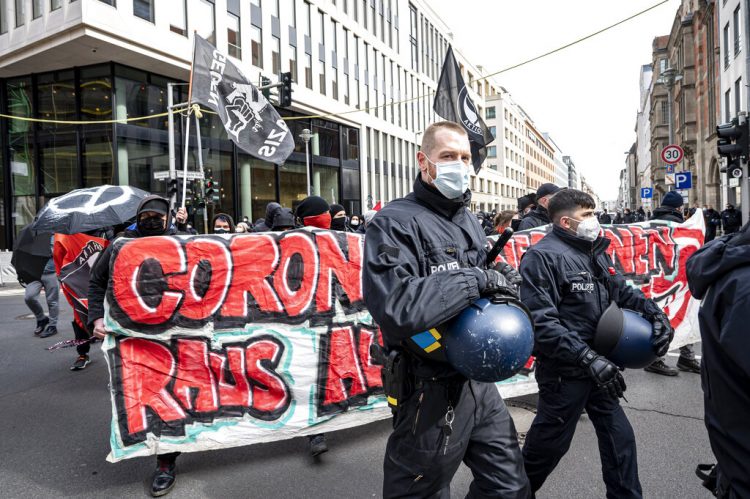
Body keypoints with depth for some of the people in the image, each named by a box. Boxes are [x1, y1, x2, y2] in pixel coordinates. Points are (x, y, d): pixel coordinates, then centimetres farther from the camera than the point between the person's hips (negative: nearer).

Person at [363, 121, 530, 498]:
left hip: (478, 379, 8)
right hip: (431, 391, -7)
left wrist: (499, 282, -1)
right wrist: (476, 279, -24)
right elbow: (394, 308, -31)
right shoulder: (395, 223, -16)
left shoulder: (468, 220, 12)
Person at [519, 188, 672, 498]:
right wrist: (587, 358, -29)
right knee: (550, 442, 10)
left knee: (619, 437, 17)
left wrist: (654, 313, 3)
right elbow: (541, 322, -26)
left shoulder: (596, 251, 8)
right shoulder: (543, 256, -19)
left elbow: (621, 290, 20)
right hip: (563, 371, -7)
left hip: (598, 364, 8)